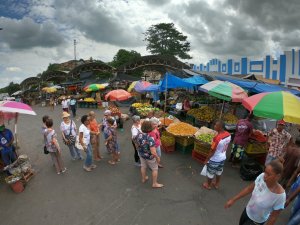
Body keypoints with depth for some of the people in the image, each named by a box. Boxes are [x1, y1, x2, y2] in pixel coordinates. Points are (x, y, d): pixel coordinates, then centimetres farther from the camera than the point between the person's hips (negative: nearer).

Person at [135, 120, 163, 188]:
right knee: (155, 169, 18)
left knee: (143, 166, 29)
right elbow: (153, 152, -34)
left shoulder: (138, 135, -19)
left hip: (141, 154, 6)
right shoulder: (150, 139, -38)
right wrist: (157, 157, -15)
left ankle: (144, 178, 52)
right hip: (149, 157, -6)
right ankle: (154, 183, 33)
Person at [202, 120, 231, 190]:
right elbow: (226, 146, 4)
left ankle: (208, 185, 40)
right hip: (223, 158, 7)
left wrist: (206, 160, -11)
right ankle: (217, 184, 48)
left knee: (210, 173, 18)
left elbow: (212, 151, -25)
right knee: (219, 172, 28)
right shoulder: (228, 135, -12)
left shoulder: (217, 138, -35)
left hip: (214, 160, -7)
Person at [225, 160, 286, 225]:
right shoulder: (262, 177, -24)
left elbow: (273, 217, -19)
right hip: (247, 211, 4)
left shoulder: (280, 195, -35)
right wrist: (233, 200, -1)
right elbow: (249, 189, -6)